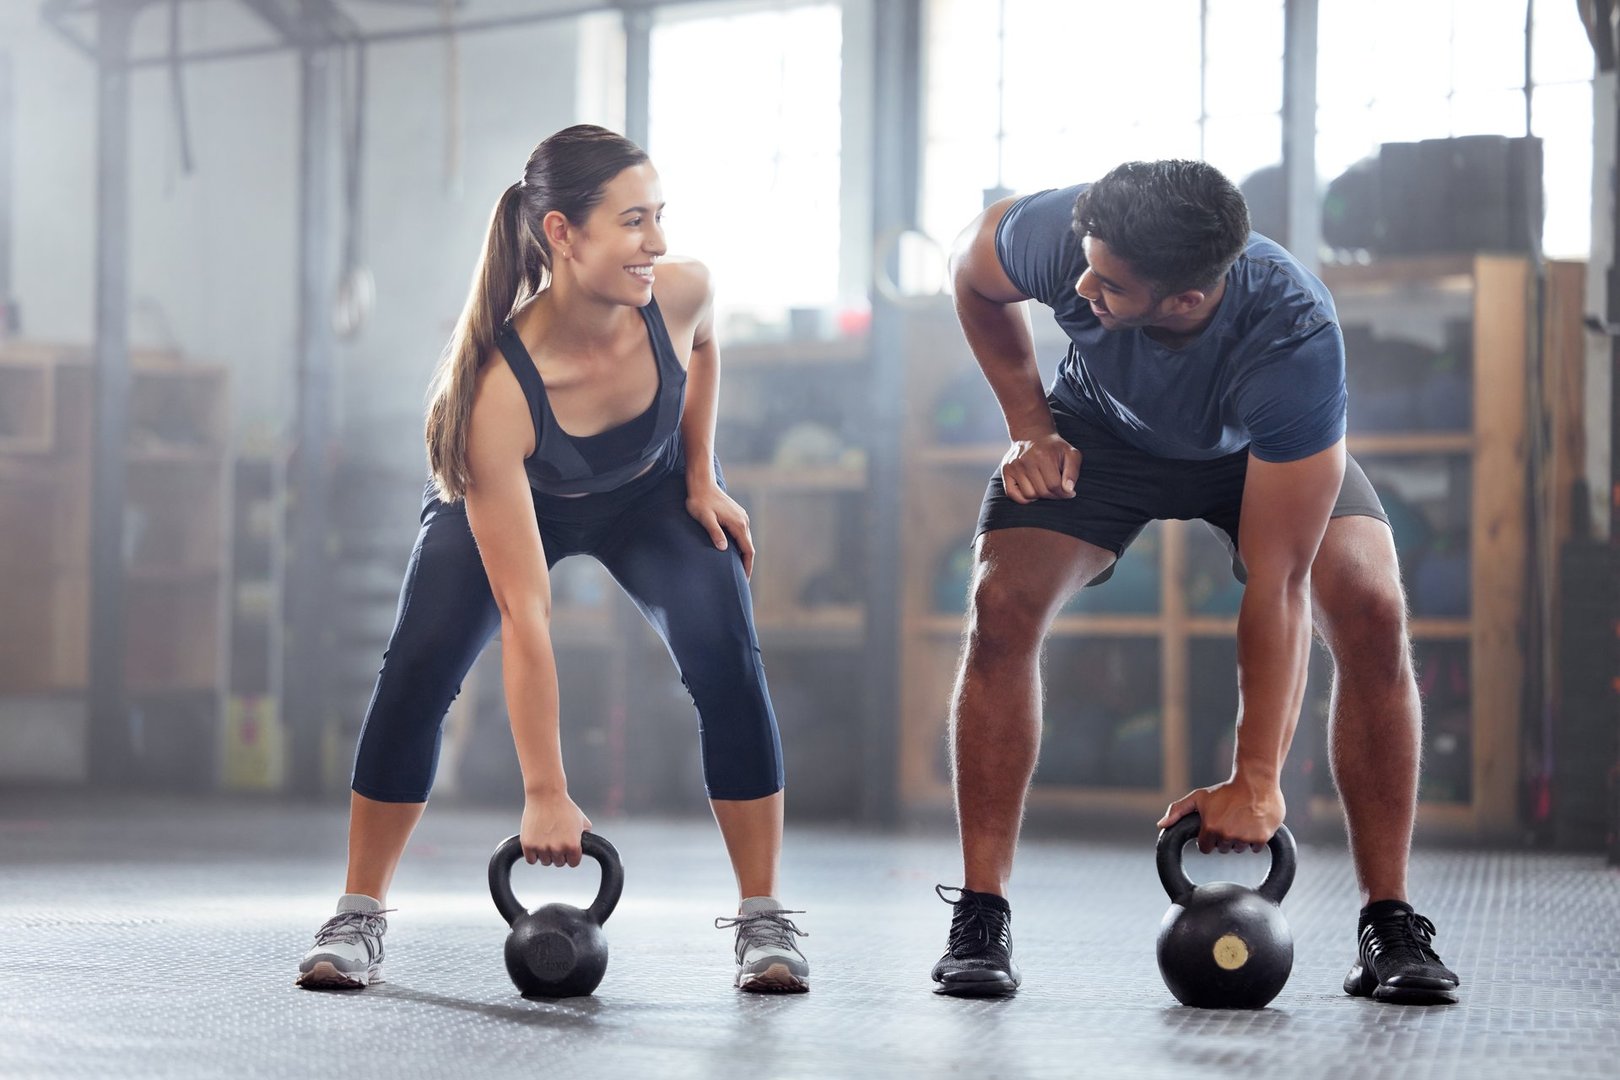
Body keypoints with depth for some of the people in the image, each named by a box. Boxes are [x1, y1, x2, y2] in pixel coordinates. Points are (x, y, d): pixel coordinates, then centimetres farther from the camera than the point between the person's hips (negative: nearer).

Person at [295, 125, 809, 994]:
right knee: (416, 670, -20)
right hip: (508, 499, -2)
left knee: (726, 663, -18)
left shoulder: (681, 293, -33)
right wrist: (543, 793, -39)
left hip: (652, 493, 2)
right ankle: (359, 917, -3)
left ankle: (763, 922, -8)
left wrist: (701, 479, -4)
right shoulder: (498, 387, -42)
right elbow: (523, 614, -40)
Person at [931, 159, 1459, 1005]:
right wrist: (1031, 428, -14)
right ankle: (979, 923, -11)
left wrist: (1255, 780, -38)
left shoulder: (1296, 342, -43)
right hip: (1103, 430, 2)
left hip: (1259, 449, -1)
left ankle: (1390, 929, -11)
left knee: (1372, 616, -24)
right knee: (1001, 607, -21)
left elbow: (1276, 581, -39)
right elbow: (971, 270, -10)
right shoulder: (1064, 238, -38)